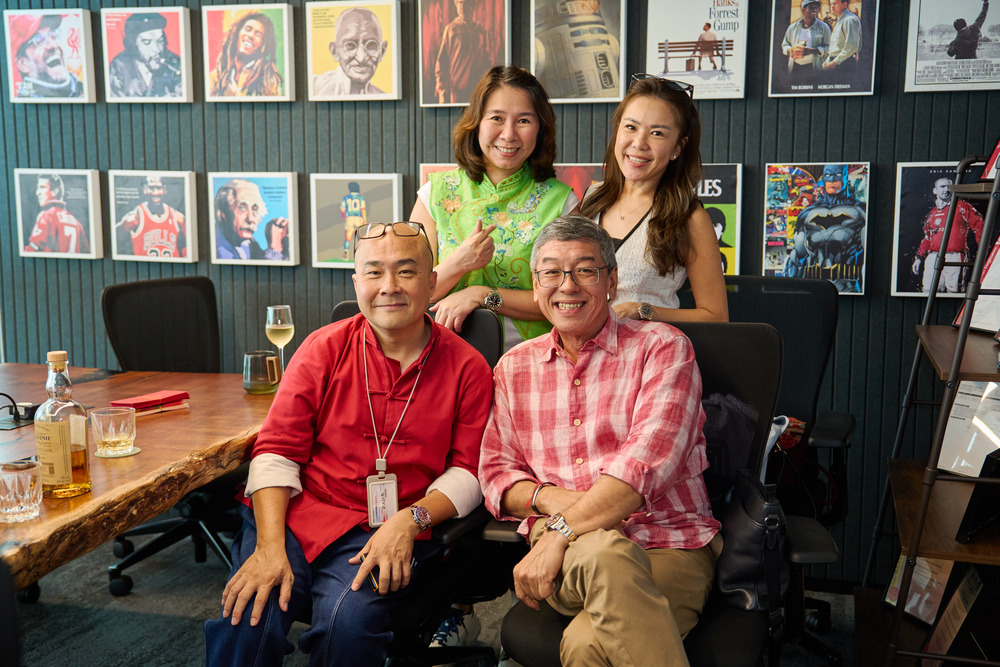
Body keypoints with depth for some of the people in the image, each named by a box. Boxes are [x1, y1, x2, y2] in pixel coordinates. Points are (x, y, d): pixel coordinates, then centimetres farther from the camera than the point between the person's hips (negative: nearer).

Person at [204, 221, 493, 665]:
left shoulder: (467, 368, 3)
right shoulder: (324, 349, 5)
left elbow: (468, 470, 3)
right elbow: (276, 450, 1)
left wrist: (410, 520, -15)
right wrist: (270, 546, -13)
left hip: (388, 533, 0)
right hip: (296, 512, 1)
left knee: (348, 622, -28)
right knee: (246, 620, -24)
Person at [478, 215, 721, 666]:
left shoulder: (662, 348, 2)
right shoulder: (514, 367, 17)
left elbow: (648, 460, -12)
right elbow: (495, 470, 15)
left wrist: (562, 530, -20)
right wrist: (546, 497, -8)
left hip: (670, 548, -3)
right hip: (564, 553, 3)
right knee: (604, 552, -36)